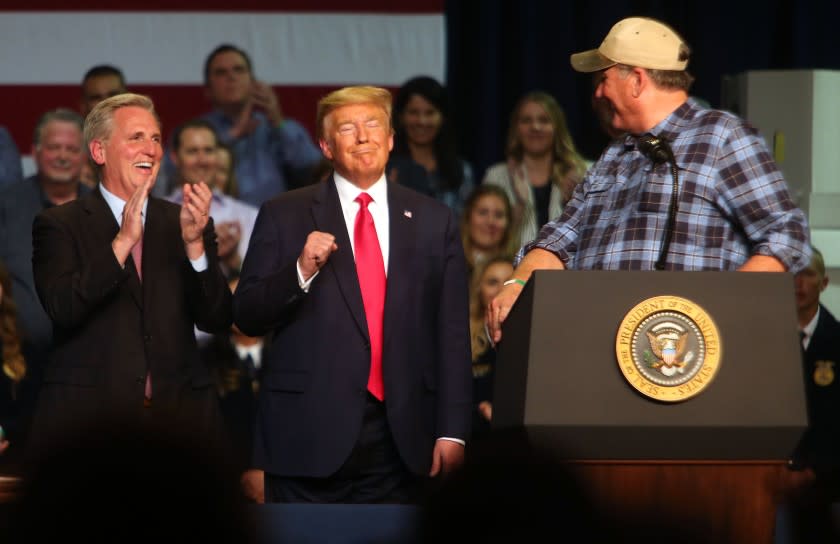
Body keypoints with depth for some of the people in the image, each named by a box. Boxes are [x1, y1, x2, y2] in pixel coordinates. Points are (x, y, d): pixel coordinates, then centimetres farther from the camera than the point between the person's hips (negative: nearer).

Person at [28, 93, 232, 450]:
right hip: (88, 417, -3)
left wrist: (194, 243, -13)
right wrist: (123, 241, -21)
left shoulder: (182, 223, 10)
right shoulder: (58, 225, 2)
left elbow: (216, 321, 2)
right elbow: (62, 310, -13)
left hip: (179, 413, 3)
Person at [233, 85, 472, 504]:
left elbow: (452, 334, 7)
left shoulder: (433, 221, 10)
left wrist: (452, 429, 1)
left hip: (400, 438, 1)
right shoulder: (284, 216, 5)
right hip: (309, 437, -1)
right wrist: (301, 272, -16)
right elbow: (247, 317, 1)